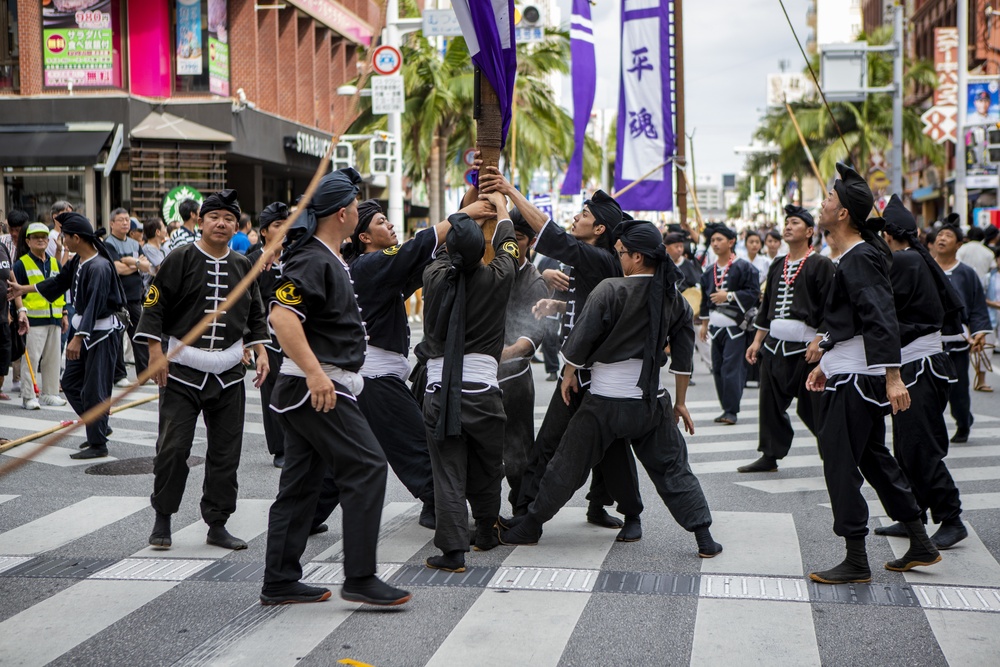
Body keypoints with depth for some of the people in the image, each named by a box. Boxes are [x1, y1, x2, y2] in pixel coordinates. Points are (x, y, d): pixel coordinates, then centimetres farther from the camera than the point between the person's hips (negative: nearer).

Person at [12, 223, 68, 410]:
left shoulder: (55, 263, 15)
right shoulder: (21, 264, -3)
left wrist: (64, 314, 17)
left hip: (54, 318, 6)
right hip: (33, 320, -6)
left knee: (53, 359, 10)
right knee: (31, 359, -5)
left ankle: (50, 394, 18)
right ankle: (29, 396, 0)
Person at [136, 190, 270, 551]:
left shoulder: (242, 266, 8)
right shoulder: (181, 259, -5)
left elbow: (255, 315, 17)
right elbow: (154, 305, -5)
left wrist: (260, 350, 6)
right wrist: (156, 352, -11)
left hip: (229, 372, 4)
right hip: (183, 368, -4)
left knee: (226, 451, 5)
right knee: (173, 448, -5)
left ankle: (217, 524, 16)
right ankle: (162, 519, 14)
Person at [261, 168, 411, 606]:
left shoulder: (329, 259, 17)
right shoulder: (313, 261, -15)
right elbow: (281, 317, -28)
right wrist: (314, 372, -32)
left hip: (318, 387, 11)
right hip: (317, 387, -11)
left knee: (301, 484, 11)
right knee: (367, 467, -9)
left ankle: (280, 582, 17)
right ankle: (360, 578, -6)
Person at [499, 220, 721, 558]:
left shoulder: (610, 290, -14)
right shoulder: (675, 299, 1)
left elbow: (580, 339, -10)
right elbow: (683, 357, 7)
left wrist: (570, 375, 8)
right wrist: (680, 402, 17)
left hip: (605, 402, -3)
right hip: (652, 401, 3)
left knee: (567, 466, 8)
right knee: (673, 469, 12)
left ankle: (529, 527, 20)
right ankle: (704, 537, 8)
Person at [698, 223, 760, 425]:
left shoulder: (744, 267, -6)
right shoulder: (709, 271, 14)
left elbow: (754, 293, -12)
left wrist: (729, 296, -19)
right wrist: (704, 324, 19)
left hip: (735, 326, -7)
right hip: (716, 326, 7)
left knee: (732, 368, -12)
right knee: (718, 369, 6)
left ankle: (731, 410, -8)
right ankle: (727, 408, 14)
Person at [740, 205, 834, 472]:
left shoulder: (821, 265, -4)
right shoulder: (777, 266, 17)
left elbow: (830, 307, -9)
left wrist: (819, 341, -17)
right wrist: (757, 340, 16)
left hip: (806, 347, -7)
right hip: (774, 345, 7)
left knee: (813, 406, -5)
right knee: (771, 403, 8)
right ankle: (769, 457, 18)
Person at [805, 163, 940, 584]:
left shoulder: (860, 259, -17)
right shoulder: (855, 256, 15)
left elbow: (882, 320, -25)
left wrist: (892, 376, -30)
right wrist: (826, 364, 26)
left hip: (857, 380, -11)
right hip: (852, 374, 11)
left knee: (840, 462, -5)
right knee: (873, 456, 17)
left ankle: (856, 562, 3)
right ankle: (921, 545, 27)